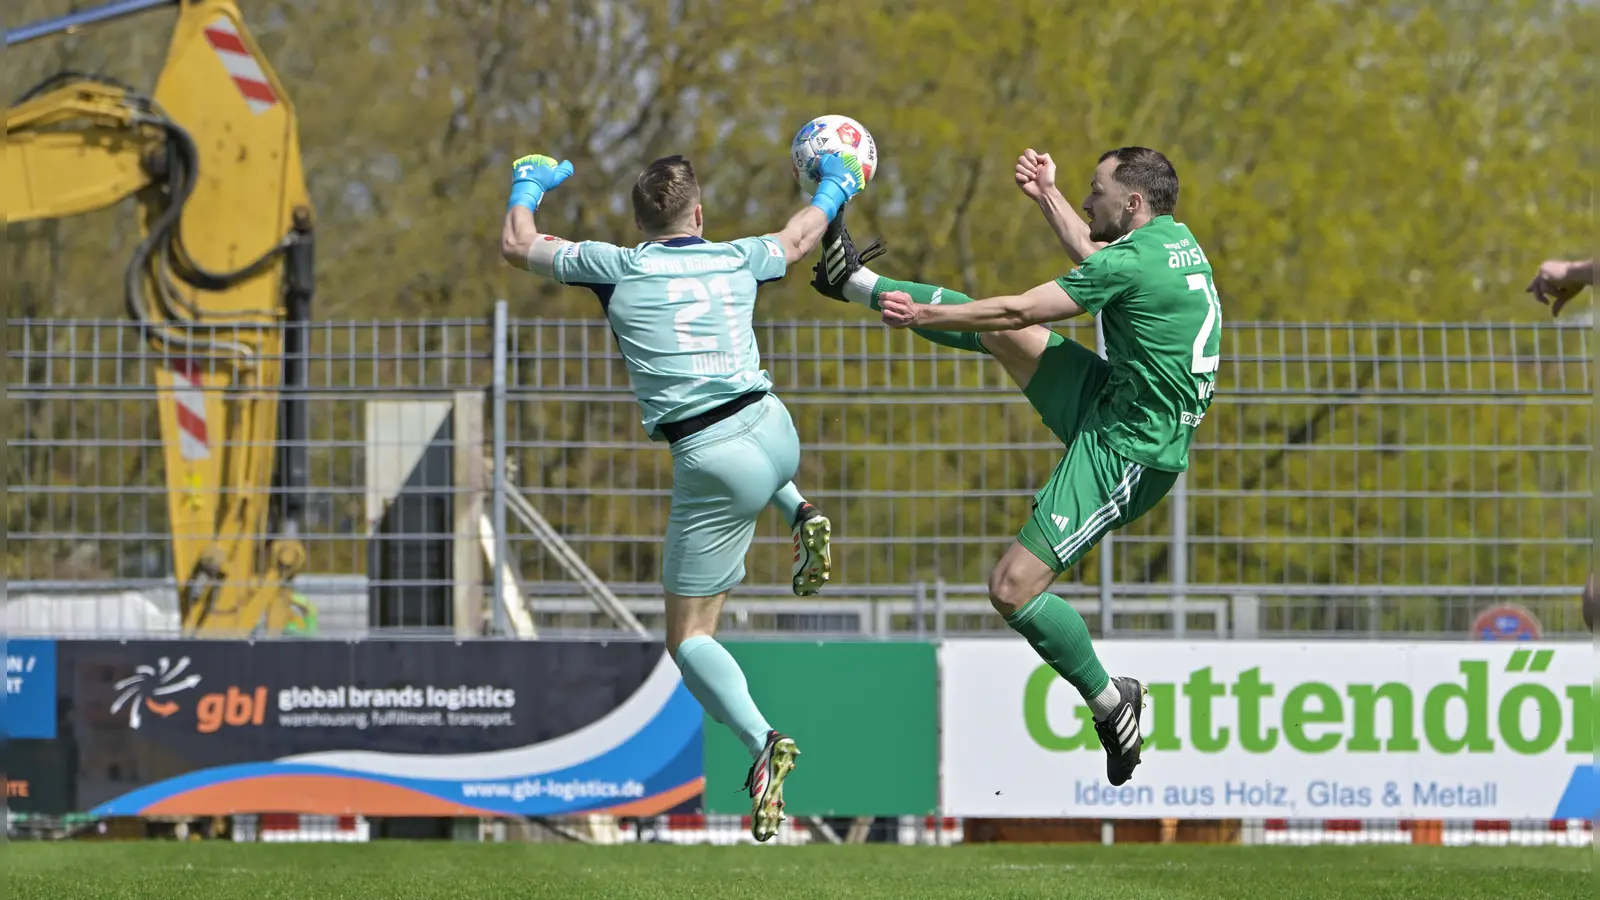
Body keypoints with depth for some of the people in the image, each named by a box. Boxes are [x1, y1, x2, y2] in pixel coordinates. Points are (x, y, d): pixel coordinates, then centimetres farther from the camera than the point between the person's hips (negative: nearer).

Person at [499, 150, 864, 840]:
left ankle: (762, 742, -23)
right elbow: (797, 239, 33)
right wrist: (833, 192, 53)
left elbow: (516, 245, 10)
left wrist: (527, 187, 30)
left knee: (688, 639, 3)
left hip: (712, 461, -5)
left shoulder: (618, 267, -2)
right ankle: (800, 514, 18)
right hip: (775, 428, 5)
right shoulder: (737, 260, 10)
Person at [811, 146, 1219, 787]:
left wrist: (924, 315, -5)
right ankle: (856, 283, 30)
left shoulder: (1132, 262, -23)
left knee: (1013, 588, -13)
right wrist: (1047, 195, 36)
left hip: (1126, 451, -10)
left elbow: (1019, 309, -15)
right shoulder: (1176, 240, 6)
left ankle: (1110, 704, 3)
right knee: (1004, 333, 15)